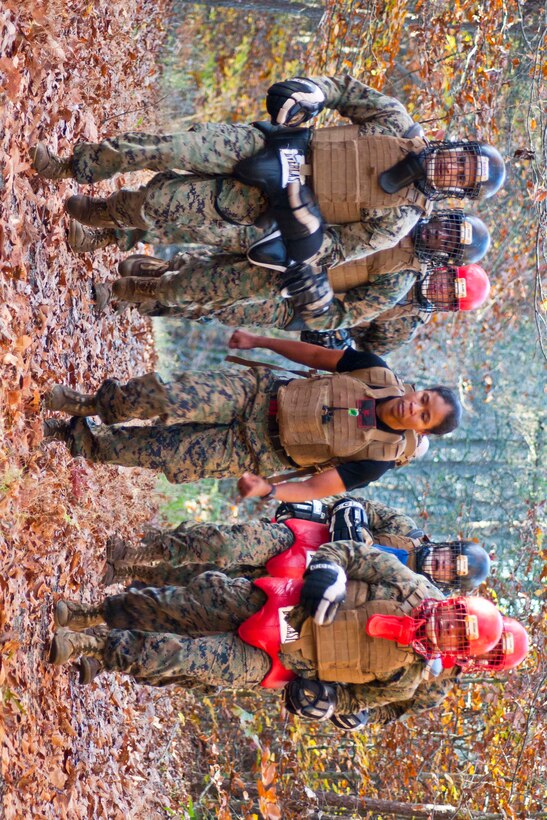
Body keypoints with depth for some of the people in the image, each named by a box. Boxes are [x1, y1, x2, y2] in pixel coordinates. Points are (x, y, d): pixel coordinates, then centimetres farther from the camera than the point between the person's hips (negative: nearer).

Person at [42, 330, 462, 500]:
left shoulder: (378, 458, -16)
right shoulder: (380, 374, -6)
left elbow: (315, 488, -19)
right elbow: (318, 356, 6)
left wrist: (267, 489, -37)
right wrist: (258, 340, 7)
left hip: (260, 451, -3)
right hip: (262, 390, 3)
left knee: (161, 452, -11)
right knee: (170, 399, -20)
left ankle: (85, 441, 14)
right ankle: (96, 405, 7)